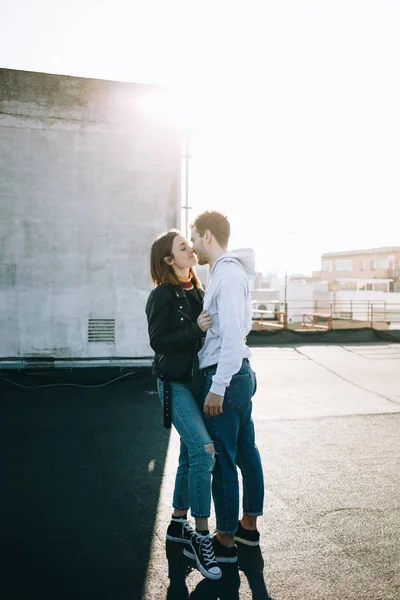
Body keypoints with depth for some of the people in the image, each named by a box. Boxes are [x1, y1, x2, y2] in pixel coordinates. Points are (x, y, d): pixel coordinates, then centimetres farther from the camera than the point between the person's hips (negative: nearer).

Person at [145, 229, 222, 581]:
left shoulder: (198, 292, 10)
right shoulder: (162, 296, -11)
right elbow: (159, 341, -16)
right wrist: (196, 329, -23)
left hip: (197, 379, 7)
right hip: (175, 383, -7)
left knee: (191, 454, 12)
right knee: (204, 449, -18)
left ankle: (178, 524, 28)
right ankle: (202, 535, -6)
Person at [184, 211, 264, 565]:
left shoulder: (228, 274, -17)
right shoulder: (232, 271, 13)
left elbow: (233, 336, -24)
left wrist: (218, 387, -22)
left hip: (226, 378, -10)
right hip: (242, 373, 10)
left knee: (222, 460, 1)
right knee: (246, 451, 17)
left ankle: (225, 542, 14)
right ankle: (249, 525, 32)